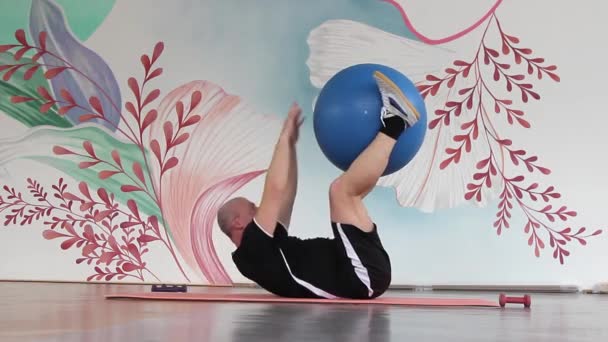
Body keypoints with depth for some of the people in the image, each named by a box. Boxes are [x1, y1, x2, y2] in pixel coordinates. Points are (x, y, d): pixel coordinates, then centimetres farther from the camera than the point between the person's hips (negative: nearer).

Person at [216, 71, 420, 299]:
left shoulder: (267, 245, 24)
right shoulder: (251, 250, -5)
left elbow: (286, 196, 28)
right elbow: (274, 190, -13)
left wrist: (291, 143, 24)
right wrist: (285, 138, -2)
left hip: (364, 277, 10)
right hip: (362, 278, -10)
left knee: (349, 194, 24)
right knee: (342, 190, -21)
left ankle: (393, 123, 14)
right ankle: (395, 122, -9)